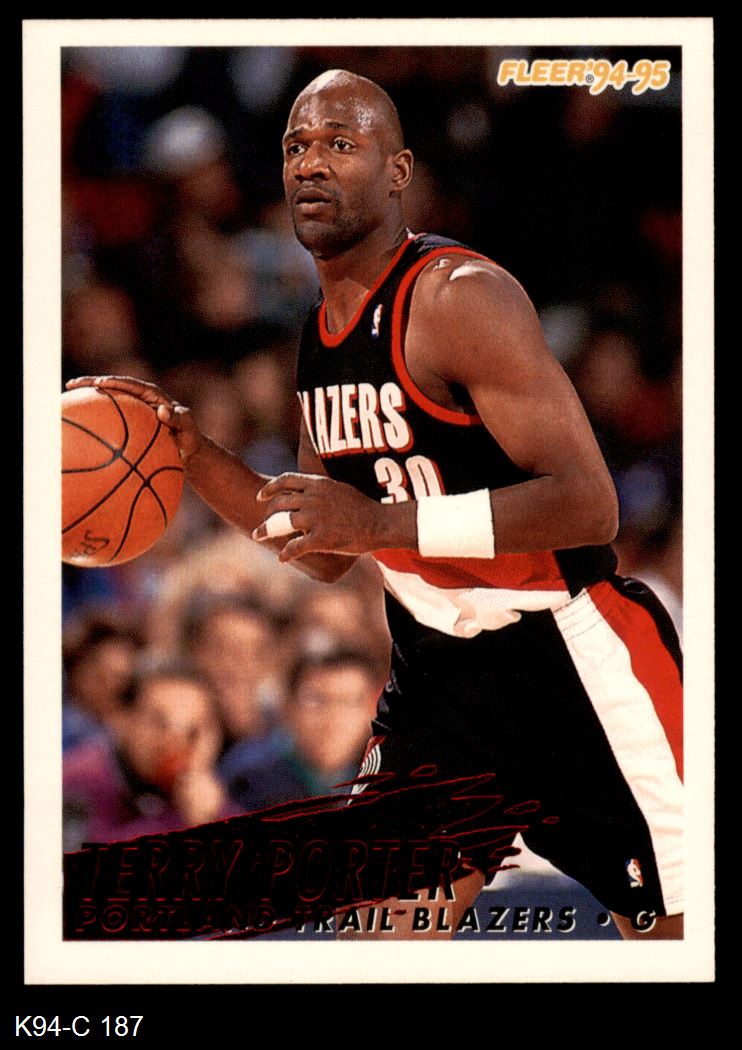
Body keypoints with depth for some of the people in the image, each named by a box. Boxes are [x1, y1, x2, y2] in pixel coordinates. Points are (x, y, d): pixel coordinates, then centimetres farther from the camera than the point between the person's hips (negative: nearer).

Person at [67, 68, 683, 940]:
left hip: (567, 652, -8)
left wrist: (381, 522, -31)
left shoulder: (461, 296, -17)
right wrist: (193, 456, 5)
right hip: (436, 667, 8)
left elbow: (588, 505, -25)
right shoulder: (320, 332, 10)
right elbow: (325, 554, 19)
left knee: (675, 934, -6)